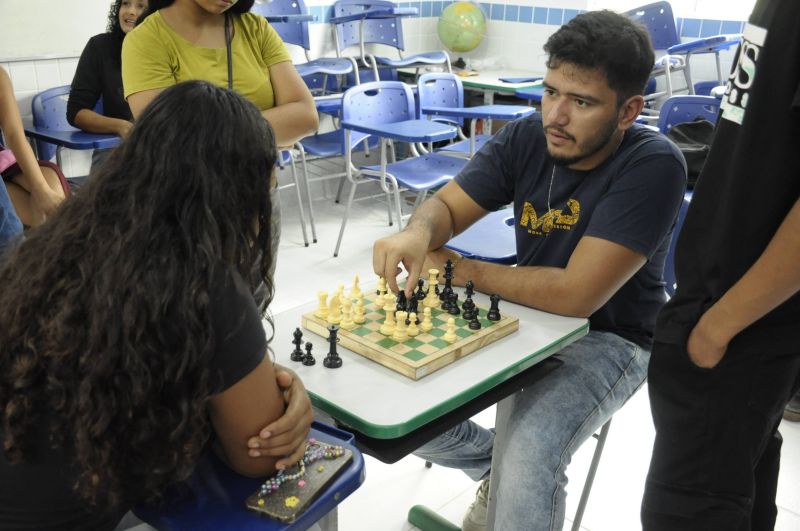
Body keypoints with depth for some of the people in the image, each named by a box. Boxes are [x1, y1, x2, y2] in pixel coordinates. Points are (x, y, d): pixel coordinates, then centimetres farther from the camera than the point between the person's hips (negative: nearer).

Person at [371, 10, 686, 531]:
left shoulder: (653, 165, -25)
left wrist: (461, 269, -19)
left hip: (608, 339, -5)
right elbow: (445, 206, -3)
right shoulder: (525, 138, -9)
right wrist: (418, 232, -29)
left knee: (527, 460, -30)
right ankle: (495, 464, 23)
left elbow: (577, 294, -29)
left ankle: (508, 469, 5)